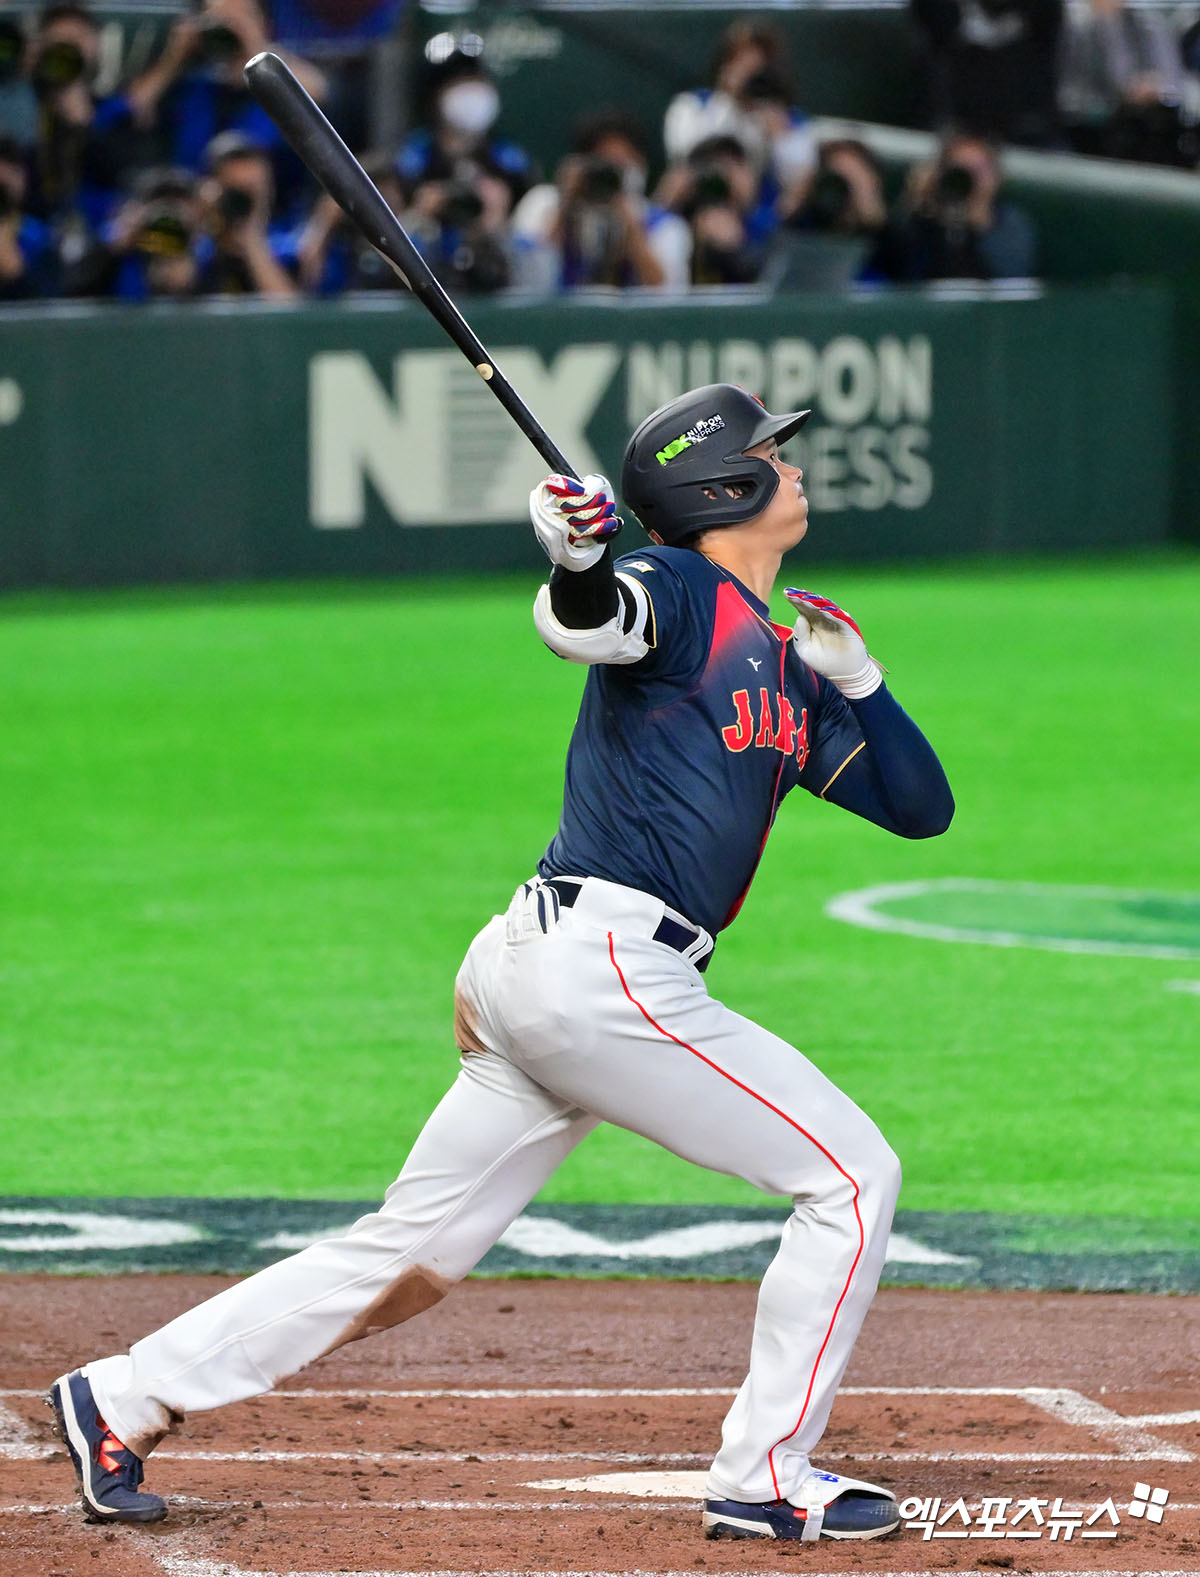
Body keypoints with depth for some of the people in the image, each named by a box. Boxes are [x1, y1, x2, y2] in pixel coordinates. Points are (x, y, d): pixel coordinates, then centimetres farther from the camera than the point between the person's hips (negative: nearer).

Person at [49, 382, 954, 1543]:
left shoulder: (789, 673, 21)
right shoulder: (678, 593, -4)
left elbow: (921, 806, 21)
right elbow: (584, 622, -26)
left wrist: (856, 679, 7)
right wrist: (578, 563, -48)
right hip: (605, 967, -9)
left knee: (410, 1257, 10)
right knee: (850, 1174, -4)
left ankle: (125, 1399, 12)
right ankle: (764, 1480, 1)